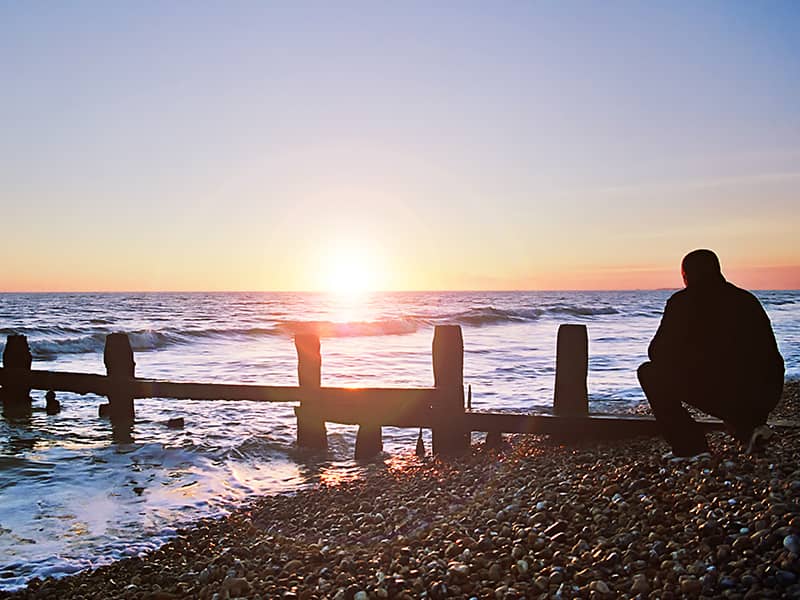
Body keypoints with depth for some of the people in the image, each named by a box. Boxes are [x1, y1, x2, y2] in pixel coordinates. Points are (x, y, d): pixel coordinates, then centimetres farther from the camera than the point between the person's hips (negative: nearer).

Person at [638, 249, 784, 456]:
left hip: (718, 392, -6)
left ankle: (691, 448, 6)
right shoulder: (748, 299, 17)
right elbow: (769, 353, 22)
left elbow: (657, 352, 3)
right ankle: (750, 427, 16)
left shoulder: (683, 301, 1)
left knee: (649, 373, 11)